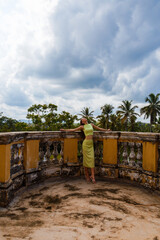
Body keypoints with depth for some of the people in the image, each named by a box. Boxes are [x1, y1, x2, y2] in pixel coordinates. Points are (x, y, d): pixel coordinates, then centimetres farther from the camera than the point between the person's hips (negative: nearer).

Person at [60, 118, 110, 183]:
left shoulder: (91, 125, 14)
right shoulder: (82, 127, 5)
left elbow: (99, 128, 26)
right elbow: (73, 130, 11)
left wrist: (106, 130, 34)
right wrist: (64, 130, 11)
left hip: (91, 144, 3)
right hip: (86, 143, -3)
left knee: (92, 159, -5)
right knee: (86, 159, 1)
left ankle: (92, 176, -3)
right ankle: (87, 175, 17)